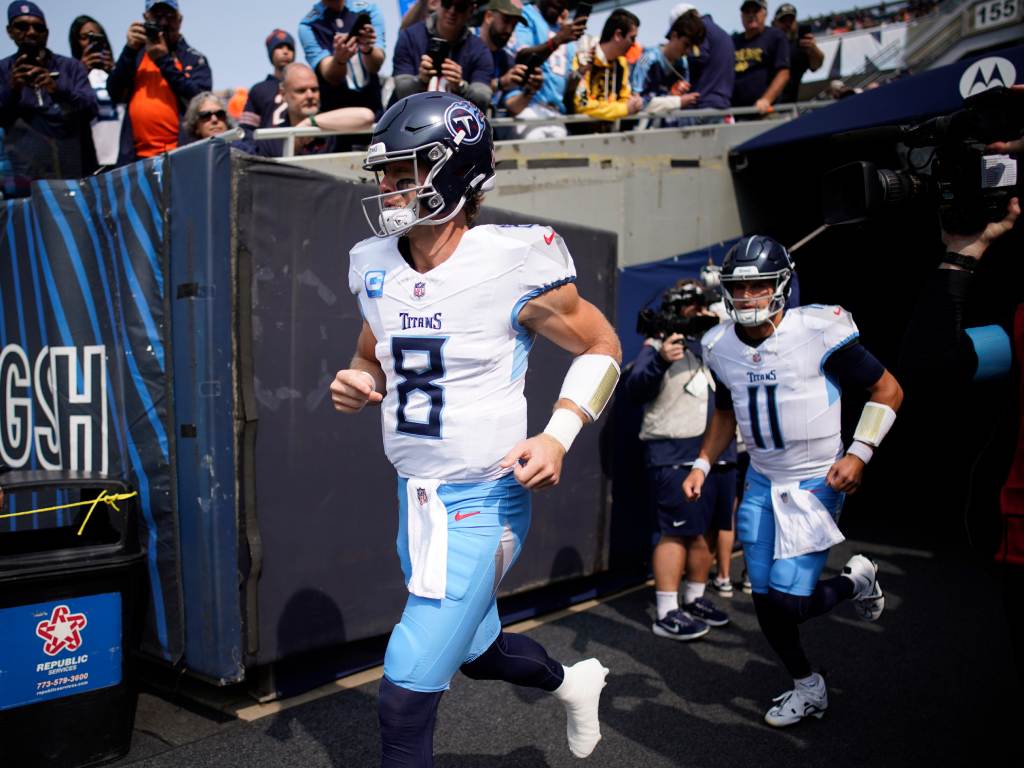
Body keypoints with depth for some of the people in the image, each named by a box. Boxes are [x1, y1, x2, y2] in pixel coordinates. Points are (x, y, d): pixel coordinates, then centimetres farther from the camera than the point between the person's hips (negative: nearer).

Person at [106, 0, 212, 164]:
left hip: (179, 154, -3)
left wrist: (164, 60, -8)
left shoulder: (194, 58, 8)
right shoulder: (135, 54, 16)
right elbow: (115, 94, 6)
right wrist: (130, 49, -3)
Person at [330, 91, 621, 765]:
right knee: (477, 651, 27)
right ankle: (572, 681, 56)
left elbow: (601, 347, -5)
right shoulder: (377, 268, 1)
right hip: (416, 497, 7)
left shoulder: (514, 266, -17)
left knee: (406, 699, -5)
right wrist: (355, 386, -6)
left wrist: (559, 436, -17)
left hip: (481, 500, -7)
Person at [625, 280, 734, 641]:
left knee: (706, 532, 12)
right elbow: (635, 387, -17)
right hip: (677, 456, -7)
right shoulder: (658, 345, -4)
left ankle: (694, 601, 26)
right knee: (679, 532, -9)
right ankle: (667, 615, -3)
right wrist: (660, 360, -35)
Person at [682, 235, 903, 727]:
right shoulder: (721, 347, 0)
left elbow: (887, 389, -7)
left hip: (815, 483, -5)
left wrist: (859, 453, -16)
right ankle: (808, 690, 31)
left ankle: (855, 580, 23)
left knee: (788, 603, -11)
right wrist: (702, 464, 6)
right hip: (762, 482, 6)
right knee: (765, 599, 7)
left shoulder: (818, 332, -17)